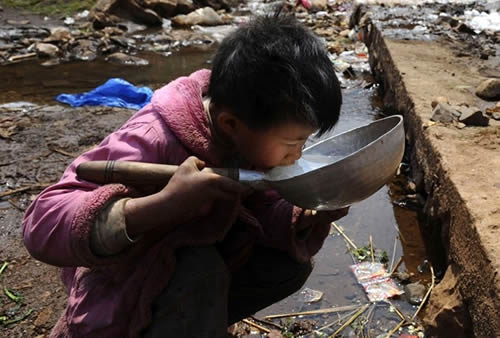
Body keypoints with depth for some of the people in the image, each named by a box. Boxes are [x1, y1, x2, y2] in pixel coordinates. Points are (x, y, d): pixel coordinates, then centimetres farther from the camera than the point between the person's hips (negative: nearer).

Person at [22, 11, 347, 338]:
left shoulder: (255, 135, -15)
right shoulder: (152, 142, -35)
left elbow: (263, 210, -7)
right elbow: (42, 225, -40)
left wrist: (312, 215, -28)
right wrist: (166, 203, -51)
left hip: (203, 261, 6)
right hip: (117, 295, -6)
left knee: (292, 262, -7)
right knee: (200, 271, -33)